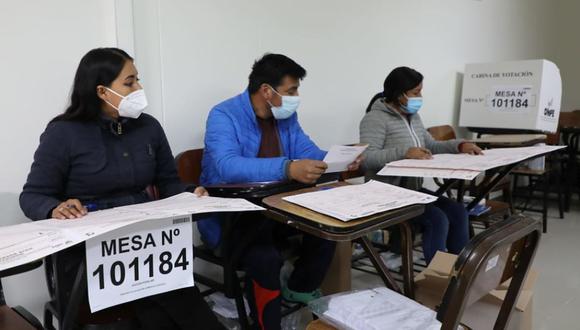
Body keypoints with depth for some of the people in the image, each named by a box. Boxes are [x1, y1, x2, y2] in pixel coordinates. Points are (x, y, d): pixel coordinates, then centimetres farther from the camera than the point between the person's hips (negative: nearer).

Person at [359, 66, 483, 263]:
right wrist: (404, 152, -35)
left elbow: (430, 147, 20)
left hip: (413, 189, 8)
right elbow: (366, 158, -25)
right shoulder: (376, 118, -13)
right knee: (437, 220, -22)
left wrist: (459, 146, 3)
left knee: (458, 212, -6)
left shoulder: (413, 116, 14)